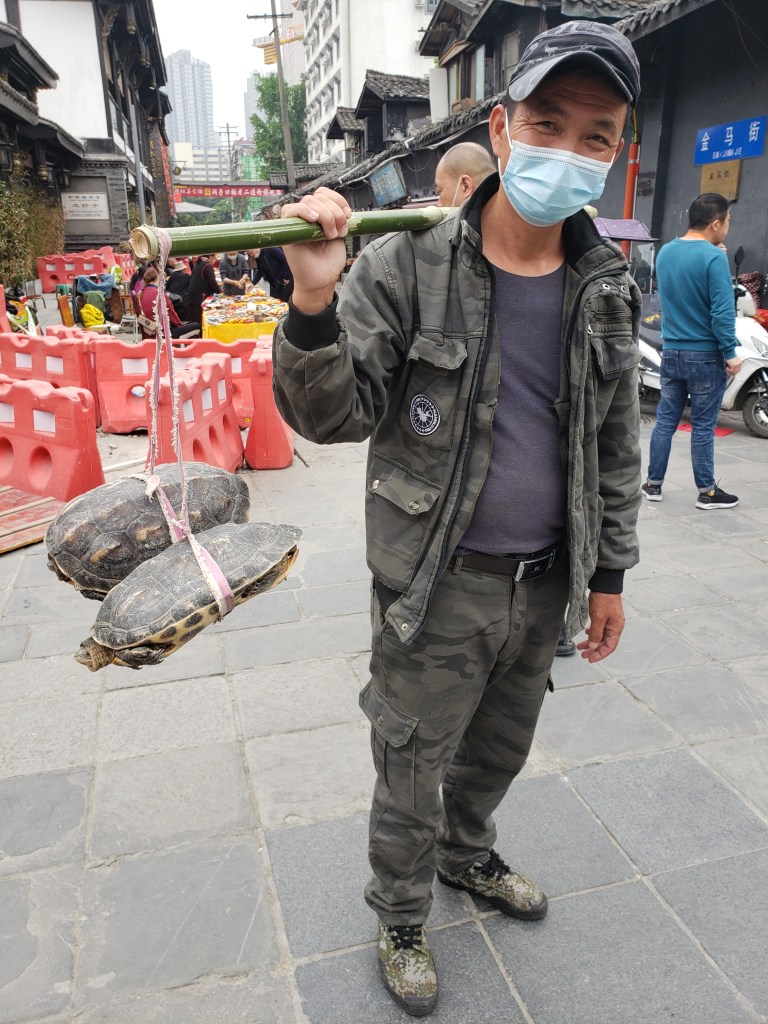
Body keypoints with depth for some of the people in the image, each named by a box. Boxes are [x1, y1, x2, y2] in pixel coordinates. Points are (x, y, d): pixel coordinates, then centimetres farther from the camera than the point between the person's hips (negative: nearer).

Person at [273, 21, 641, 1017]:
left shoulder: (608, 289, 1)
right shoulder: (405, 268, -14)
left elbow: (615, 445, 8)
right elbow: (332, 416, -14)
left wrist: (608, 572, 9)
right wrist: (314, 300, -32)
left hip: (546, 583, 5)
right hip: (438, 585, -4)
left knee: (500, 747, 25)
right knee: (413, 768, 13)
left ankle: (467, 853, 57)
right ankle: (401, 919, 43)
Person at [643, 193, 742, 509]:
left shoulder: (664, 252, 5)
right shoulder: (713, 257, -16)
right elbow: (722, 311, -17)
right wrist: (730, 354, -12)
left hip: (671, 351, 6)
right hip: (705, 355, -6)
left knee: (665, 421, 11)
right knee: (703, 426, 2)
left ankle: (653, 484, 17)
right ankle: (707, 492, 12)